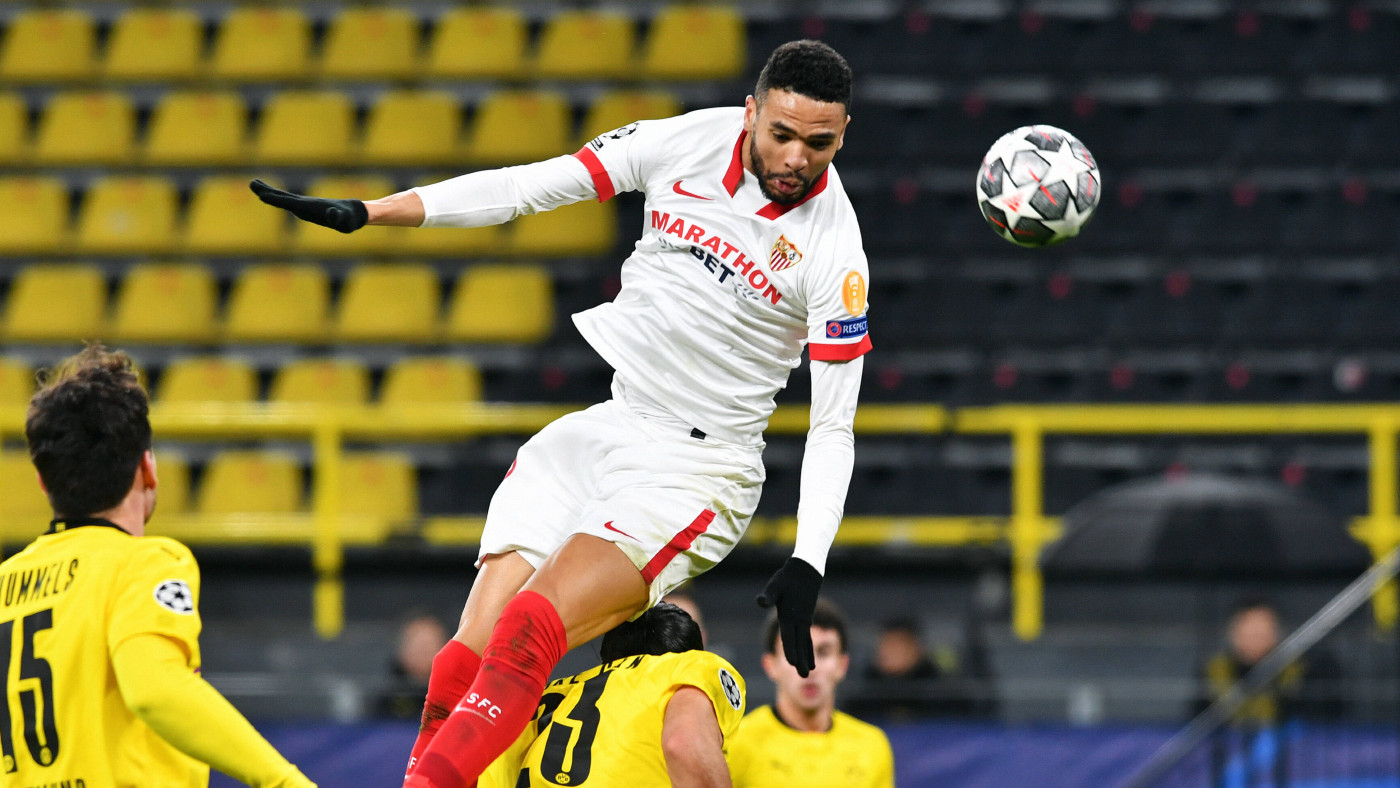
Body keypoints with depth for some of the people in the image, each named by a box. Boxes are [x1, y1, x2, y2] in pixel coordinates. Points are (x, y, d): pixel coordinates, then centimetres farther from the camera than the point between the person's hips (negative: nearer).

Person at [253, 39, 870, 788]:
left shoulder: (833, 252, -12)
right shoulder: (691, 142, -2)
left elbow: (833, 430, -8)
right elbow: (529, 187, 4)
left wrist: (806, 569, -20)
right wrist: (361, 213, 2)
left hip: (697, 468, -5)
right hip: (597, 432, 5)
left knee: (526, 636, -26)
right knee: (464, 663, -8)